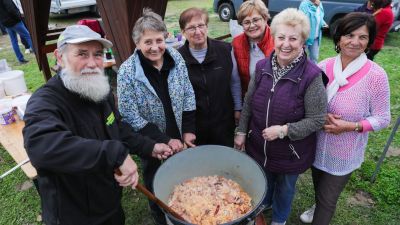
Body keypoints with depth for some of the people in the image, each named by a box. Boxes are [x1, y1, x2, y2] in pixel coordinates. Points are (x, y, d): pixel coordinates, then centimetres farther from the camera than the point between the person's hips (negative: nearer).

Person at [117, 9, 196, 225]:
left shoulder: (176, 58, -10)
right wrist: (165, 141, -18)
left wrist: (188, 131, -5)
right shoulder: (127, 73, -22)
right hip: (152, 144, -3)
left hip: (180, 138, 4)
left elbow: (188, 97, -1)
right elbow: (131, 117, -19)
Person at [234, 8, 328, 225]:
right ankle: (263, 204, 63)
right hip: (259, 146, 4)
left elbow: (317, 119, -18)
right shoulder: (262, 66, -9)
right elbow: (248, 103, 0)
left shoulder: (312, 75, -23)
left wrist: (284, 130, -27)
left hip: (291, 152, -3)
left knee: (285, 187, 24)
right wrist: (241, 132, 0)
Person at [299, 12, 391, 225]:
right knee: (319, 190, 29)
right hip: (317, 145, 4)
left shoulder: (376, 75, -19)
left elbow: (382, 118, -11)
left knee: (327, 198, 12)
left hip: (343, 152, -4)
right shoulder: (324, 66, -9)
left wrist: (351, 126, -24)